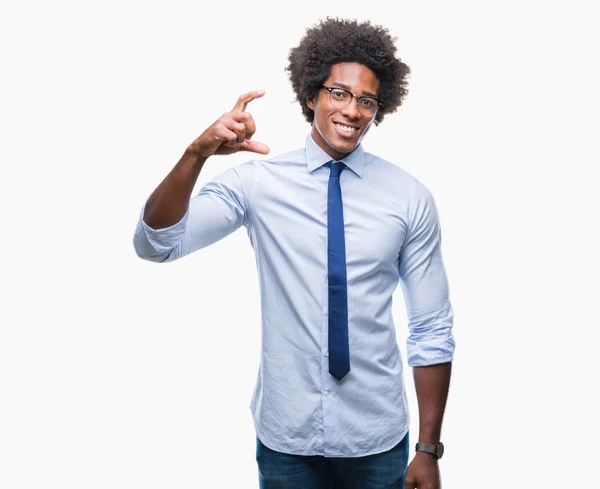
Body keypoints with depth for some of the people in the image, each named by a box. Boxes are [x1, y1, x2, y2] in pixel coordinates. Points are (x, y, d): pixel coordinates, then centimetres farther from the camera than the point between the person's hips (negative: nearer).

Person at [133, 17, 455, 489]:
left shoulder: (410, 197, -5)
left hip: (377, 441, 1)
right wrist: (197, 154, -31)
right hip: (285, 437, 0)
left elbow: (432, 330, -2)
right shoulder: (257, 179, -5)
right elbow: (155, 244, -15)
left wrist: (429, 449, -3)